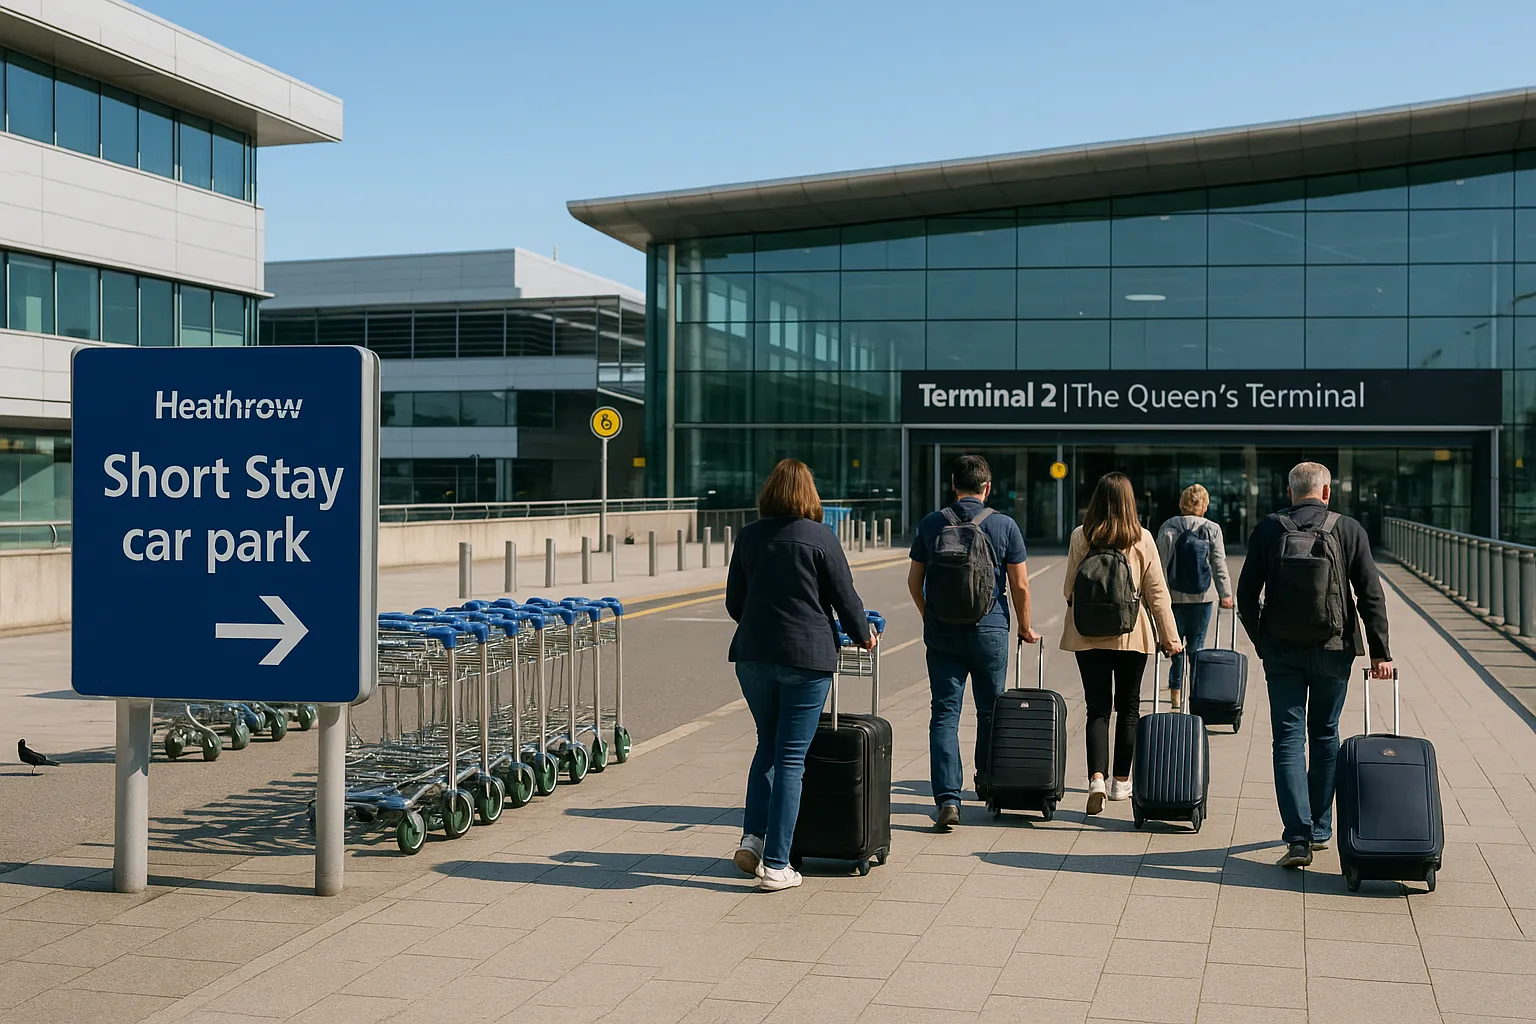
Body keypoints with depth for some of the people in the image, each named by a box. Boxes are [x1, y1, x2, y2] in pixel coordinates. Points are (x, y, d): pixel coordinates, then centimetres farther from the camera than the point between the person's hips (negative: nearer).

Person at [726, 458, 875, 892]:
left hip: (752, 655, 4)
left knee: (768, 745, 21)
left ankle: (752, 838, 8)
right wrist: (863, 635, 17)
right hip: (806, 657, -4)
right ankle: (776, 866, 1)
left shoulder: (749, 536, 6)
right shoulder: (820, 537, -6)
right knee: (791, 758, 1)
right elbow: (845, 597, -2)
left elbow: (733, 601, 12)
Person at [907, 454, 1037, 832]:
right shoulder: (1004, 526, -5)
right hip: (989, 631, -1)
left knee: (944, 714, 0)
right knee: (990, 711, 18)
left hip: (940, 632, 1)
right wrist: (1025, 628, 12)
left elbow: (914, 580, 6)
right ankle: (987, 783, 35)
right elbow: (1020, 585, -3)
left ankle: (947, 798, -11)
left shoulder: (931, 524, 0)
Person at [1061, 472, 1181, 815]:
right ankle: (1121, 780, 21)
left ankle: (1096, 778, -16)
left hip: (1087, 636, 0)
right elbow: (1157, 592, -3)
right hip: (1132, 636, 0)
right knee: (1128, 708, 14)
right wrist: (1170, 636, 4)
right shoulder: (1142, 539, -5)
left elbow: (1069, 589, 1)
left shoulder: (1081, 537, -5)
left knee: (1097, 708, 2)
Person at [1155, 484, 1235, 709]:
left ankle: (1175, 693, 12)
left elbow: (1162, 563, -5)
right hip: (1202, 597, 0)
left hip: (1175, 596, 0)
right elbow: (1219, 565, -2)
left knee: (1175, 643, 11)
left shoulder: (1167, 528, -4)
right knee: (1196, 645, 7)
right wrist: (1225, 595, 6)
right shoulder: (1212, 529, -4)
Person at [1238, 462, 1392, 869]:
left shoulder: (1268, 530, -2)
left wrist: (1262, 642, 13)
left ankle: (1298, 837, -7)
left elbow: (1246, 596, 0)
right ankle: (1319, 829, 24)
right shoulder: (1348, 530, -2)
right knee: (1325, 736, 16)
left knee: (1289, 740, 2)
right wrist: (1379, 651, 0)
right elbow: (1371, 595, -4)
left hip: (1281, 651, 0)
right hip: (1333, 651, 1)